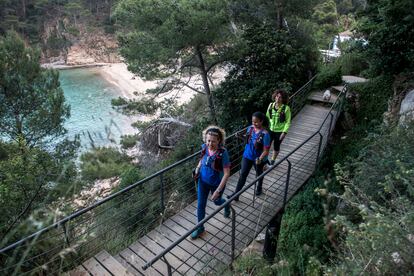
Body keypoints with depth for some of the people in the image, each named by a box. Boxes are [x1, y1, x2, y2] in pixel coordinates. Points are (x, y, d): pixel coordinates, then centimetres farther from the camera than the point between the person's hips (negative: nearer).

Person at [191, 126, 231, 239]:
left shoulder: (223, 153, -31)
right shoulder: (204, 147, -15)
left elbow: (226, 173, -26)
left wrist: (218, 190, -27)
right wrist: (197, 168, -5)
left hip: (217, 183, -4)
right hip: (203, 181, 4)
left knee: (217, 201, 24)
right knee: (200, 205, 13)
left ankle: (227, 205, 61)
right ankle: (200, 228, 36)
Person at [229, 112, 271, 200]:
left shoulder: (265, 134, -27)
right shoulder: (250, 128, -9)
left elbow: (266, 151, -24)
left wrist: (260, 159, -38)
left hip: (258, 158, -4)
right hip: (247, 156, 4)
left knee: (259, 174, 22)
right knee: (243, 175, 4)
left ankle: (259, 188, 50)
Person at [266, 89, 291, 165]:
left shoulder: (286, 108, -16)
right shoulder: (271, 105, -6)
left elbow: (288, 122, -10)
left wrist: (284, 132, -15)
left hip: (279, 131, -2)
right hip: (270, 130, 2)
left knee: (276, 147, 14)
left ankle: (272, 160, 37)